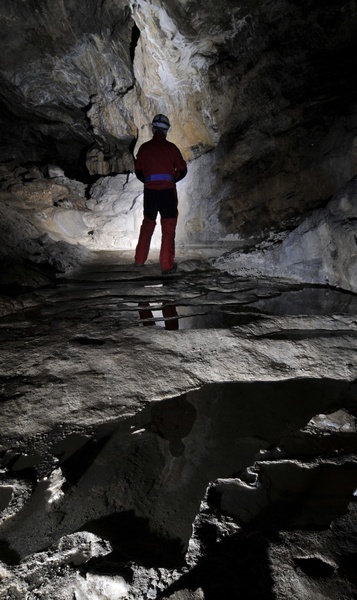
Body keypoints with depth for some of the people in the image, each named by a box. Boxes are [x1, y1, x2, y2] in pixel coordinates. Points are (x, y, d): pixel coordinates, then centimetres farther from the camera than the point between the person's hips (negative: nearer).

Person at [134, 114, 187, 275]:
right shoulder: (171, 147, -1)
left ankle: (139, 260, 22)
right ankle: (167, 265, 0)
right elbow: (182, 170, 3)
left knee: (147, 224, 18)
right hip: (168, 190, -2)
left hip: (149, 191, 2)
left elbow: (138, 171, 7)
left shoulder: (144, 147, 4)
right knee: (168, 228, 1)